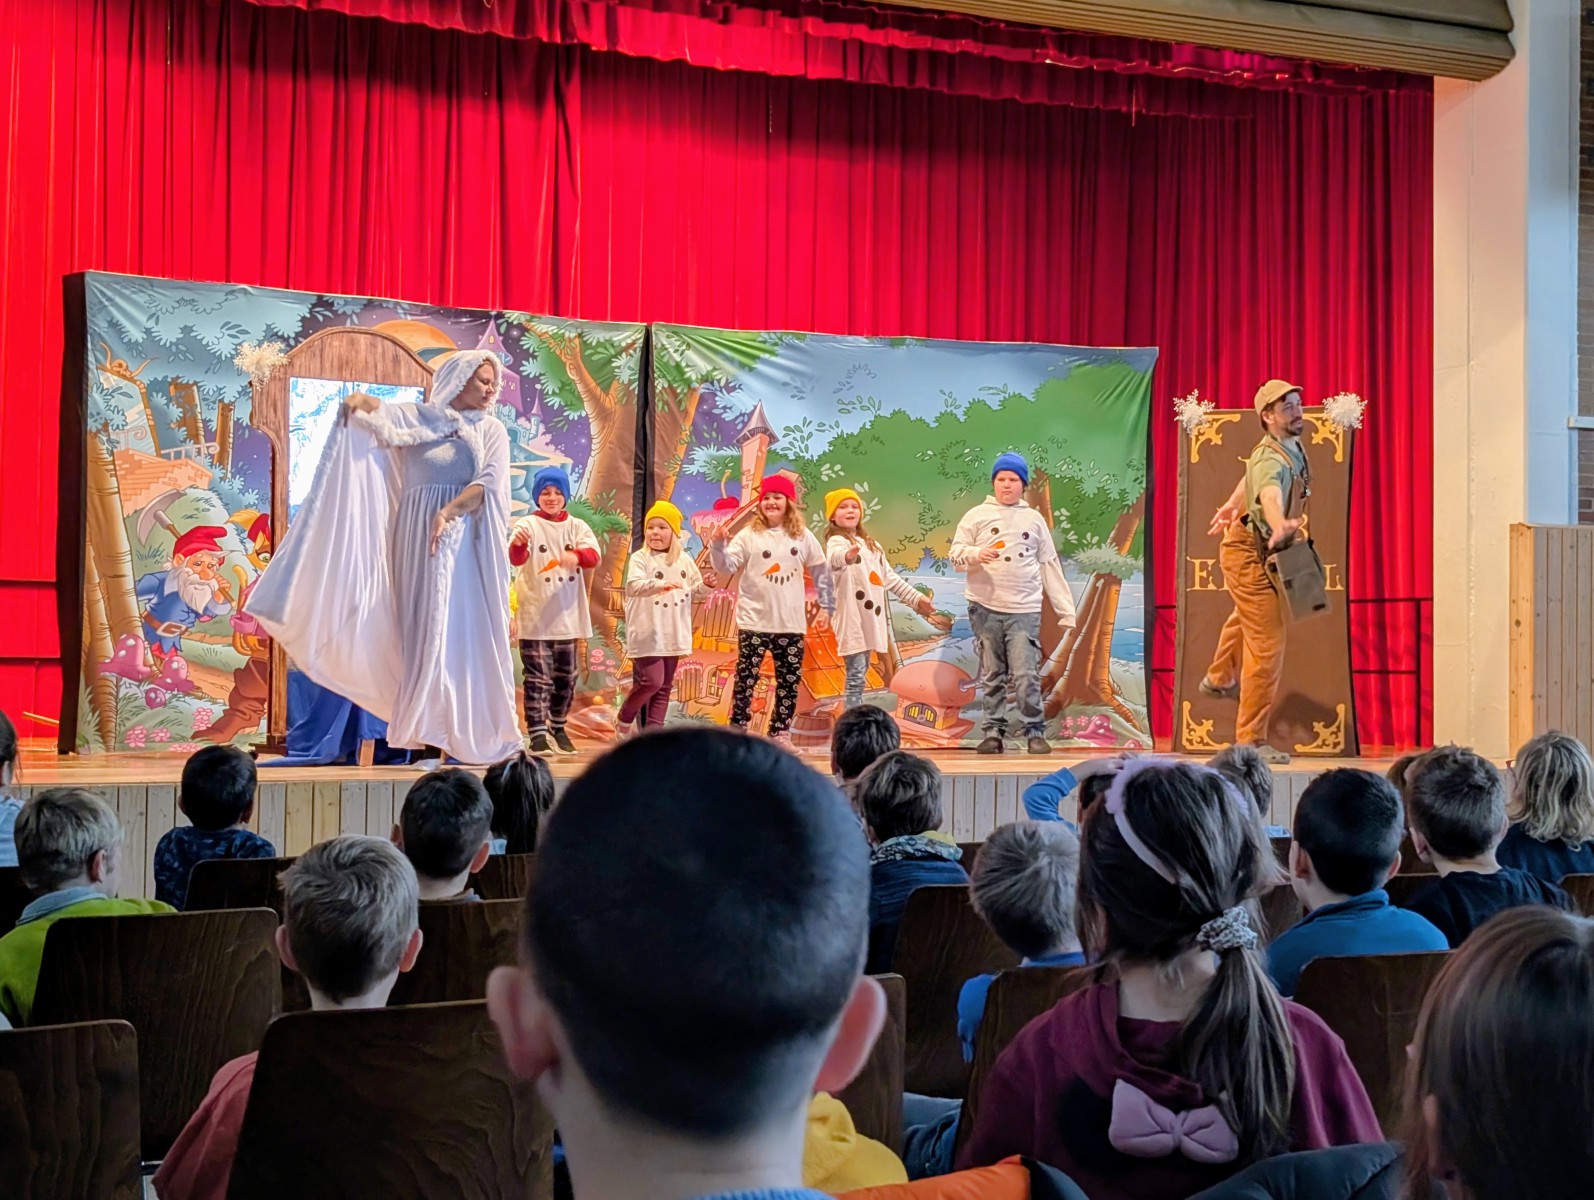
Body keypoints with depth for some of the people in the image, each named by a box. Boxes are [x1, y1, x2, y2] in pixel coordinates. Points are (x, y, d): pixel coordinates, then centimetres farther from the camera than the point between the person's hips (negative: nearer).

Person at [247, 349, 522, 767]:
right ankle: (429, 740, -6)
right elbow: (374, 416, -1)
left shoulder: (492, 430, 10)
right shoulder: (415, 418, 13)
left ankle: (473, 736, -6)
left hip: (469, 544, 0)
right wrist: (360, 401, -25)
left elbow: (491, 482, -5)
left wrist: (449, 511, -21)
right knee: (425, 633, -4)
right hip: (419, 540, 0)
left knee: (469, 634, -6)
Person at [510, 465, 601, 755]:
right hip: (535, 618, -4)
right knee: (538, 678, -7)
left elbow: (594, 554, -10)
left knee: (567, 677, 12)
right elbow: (517, 559, -22)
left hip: (568, 617, 4)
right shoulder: (527, 525, -4)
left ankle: (557, 727, 27)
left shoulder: (577, 526, 7)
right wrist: (517, 544, -46)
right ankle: (538, 734, -5)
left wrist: (577, 556, -33)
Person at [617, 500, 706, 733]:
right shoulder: (640, 558, -7)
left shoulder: (684, 560, 9)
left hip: (673, 633, 6)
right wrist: (660, 584, -38)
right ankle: (623, 720, 11)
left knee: (664, 686, 9)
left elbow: (692, 591, 16)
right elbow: (633, 586, -22)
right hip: (647, 634, -6)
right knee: (651, 681, -11)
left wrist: (705, 585, -6)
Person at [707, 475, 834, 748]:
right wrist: (718, 546, -26)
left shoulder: (802, 536, 5)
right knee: (746, 678, -4)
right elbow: (727, 567, -8)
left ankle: (780, 732, 17)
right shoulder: (749, 535, -2)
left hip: (791, 623, 3)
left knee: (789, 680, 7)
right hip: (754, 621, -3)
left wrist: (826, 606, 8)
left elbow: (821, 572, 11)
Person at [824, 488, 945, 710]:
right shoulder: (837, 541, -8)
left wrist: (916, 598, 19)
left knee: (862, 672, 12)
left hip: (871, 617, 8)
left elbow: (889, 577, 25)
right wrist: (848, 556, -58)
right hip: (852, 618, -8)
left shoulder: (870, 544, 21)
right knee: (856, 674, -11)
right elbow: (834, 559, -34)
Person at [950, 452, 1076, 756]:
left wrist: (1066, 610, 10)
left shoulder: (1035, 519, 14)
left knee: (1026, 675, -8)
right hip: (985, 608, 0)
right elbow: (956, 553, 4)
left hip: (1025, 610, 0)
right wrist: (977, 554, -19)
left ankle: (1035, 731, 0)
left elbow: (1050, 566, 15)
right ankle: (994, 732, 11)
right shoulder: (977, 515, 9)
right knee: (992, 675, 4)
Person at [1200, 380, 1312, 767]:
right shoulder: (1271, 460, -33)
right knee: (1267, 644, -11)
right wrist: (1280, 527, -76)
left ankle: (1219, 679, 62)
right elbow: (1269, 492, -57)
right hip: (1250, 556, -10)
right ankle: (1251, 740, -6)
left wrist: (1232, 505, 27)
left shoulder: (1291, 447, -3)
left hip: (1261, 550, 10)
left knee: (1246, 617, 35)